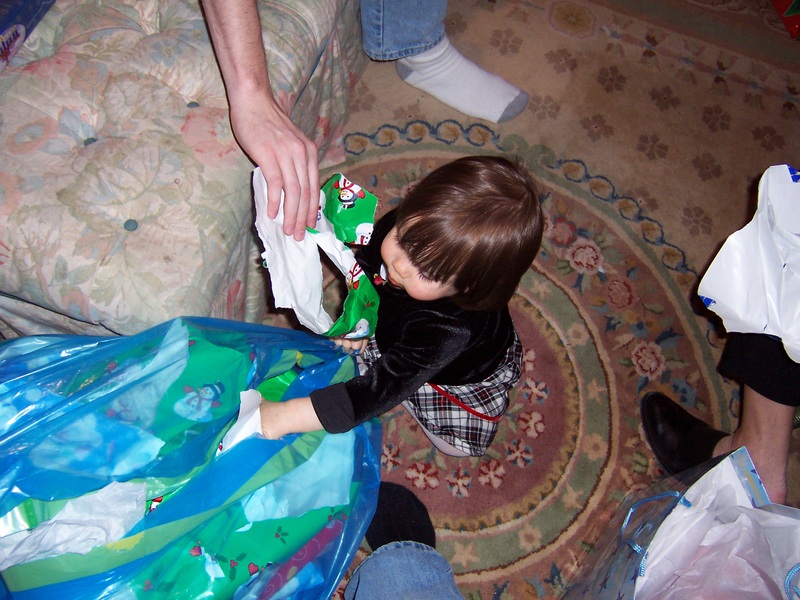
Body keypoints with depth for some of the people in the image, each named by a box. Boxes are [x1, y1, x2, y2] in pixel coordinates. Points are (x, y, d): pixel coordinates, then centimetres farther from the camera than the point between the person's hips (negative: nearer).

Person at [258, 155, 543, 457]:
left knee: (456, 445, -2)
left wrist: (286, 416, -50)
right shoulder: (392, 228, -33)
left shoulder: (452, 329, -49)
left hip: (461, 371, -4)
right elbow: (364, 264, -7)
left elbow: (383, 388, -49)